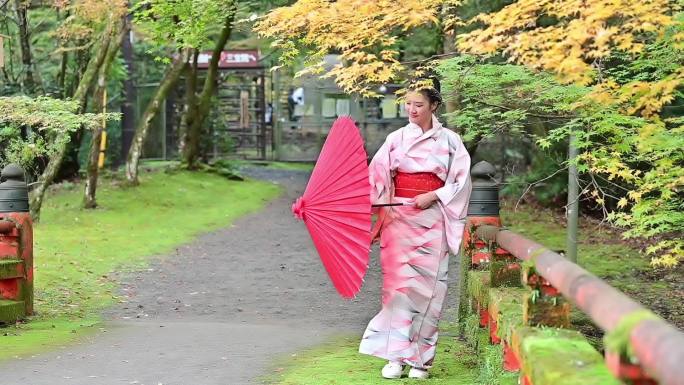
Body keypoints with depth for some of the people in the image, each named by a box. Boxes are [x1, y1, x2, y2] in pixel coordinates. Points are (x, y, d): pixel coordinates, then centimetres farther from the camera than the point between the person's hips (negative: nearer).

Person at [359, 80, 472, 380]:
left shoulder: (449, 140, 2)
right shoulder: (396, 138, 6)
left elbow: (461, 181, 1)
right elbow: (377, 174, 3)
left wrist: (432, 196, -11)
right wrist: (383, 204, -11)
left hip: (432, 218, -1)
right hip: (399, 217, 1)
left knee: (427, 285, -1)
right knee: (397, 283, -5)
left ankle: (420, 358, 7)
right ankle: (396, 355, -2)